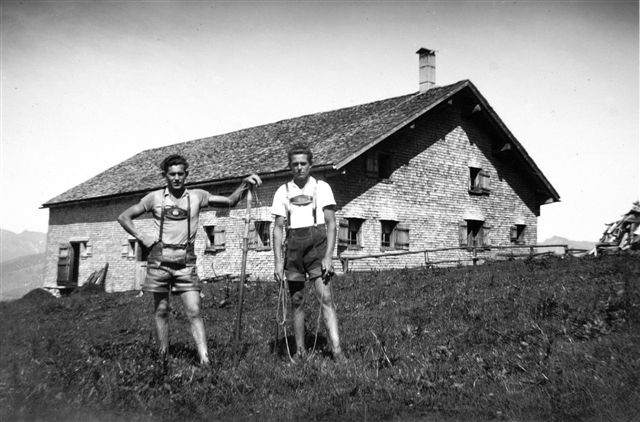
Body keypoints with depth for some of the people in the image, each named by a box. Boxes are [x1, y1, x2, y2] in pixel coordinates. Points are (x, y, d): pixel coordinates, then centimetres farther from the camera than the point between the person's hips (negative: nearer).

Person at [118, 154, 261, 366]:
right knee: (161, 310, 7)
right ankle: (163, 357, 18)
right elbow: (124, 217, 12)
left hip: (185, 261, 0)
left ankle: (205, 360, -11)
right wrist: (141, 237, -1)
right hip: (160, 259, 0)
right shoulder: (155, 197, 5)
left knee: (194, 311, -8)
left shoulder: (197, 196, 7)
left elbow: (230, 201, 7)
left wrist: (245, 184, -9)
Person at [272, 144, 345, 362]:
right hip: (293, 247, 3)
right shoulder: (283, 191, 8)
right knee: (297, 301, 7)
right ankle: (299, 350, 17)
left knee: (325, 297, -13)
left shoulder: (321, 187, 3)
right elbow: (278, 227, 7)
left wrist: (328, 256, -11)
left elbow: (331, 224, -1)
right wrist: (278, 261, -1)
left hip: (317, 245, -2)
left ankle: (337, 350, -15)